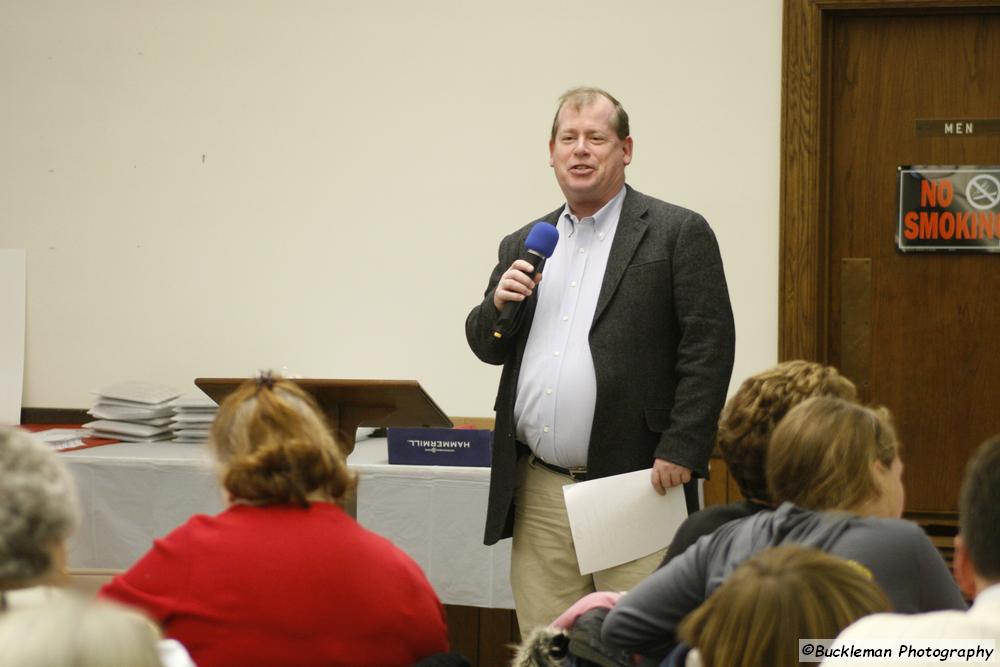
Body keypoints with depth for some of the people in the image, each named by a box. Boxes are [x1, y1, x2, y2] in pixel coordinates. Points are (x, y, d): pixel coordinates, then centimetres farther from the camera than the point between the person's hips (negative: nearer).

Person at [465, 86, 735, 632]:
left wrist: (680, 452, -13)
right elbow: (488, 347, 19)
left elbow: (708, 347, -7)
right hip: (538, 494, 5)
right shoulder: (524, 245, 17)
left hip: (632, 484, -5)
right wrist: (498, 303, -3)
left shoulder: (678, 234, -1)